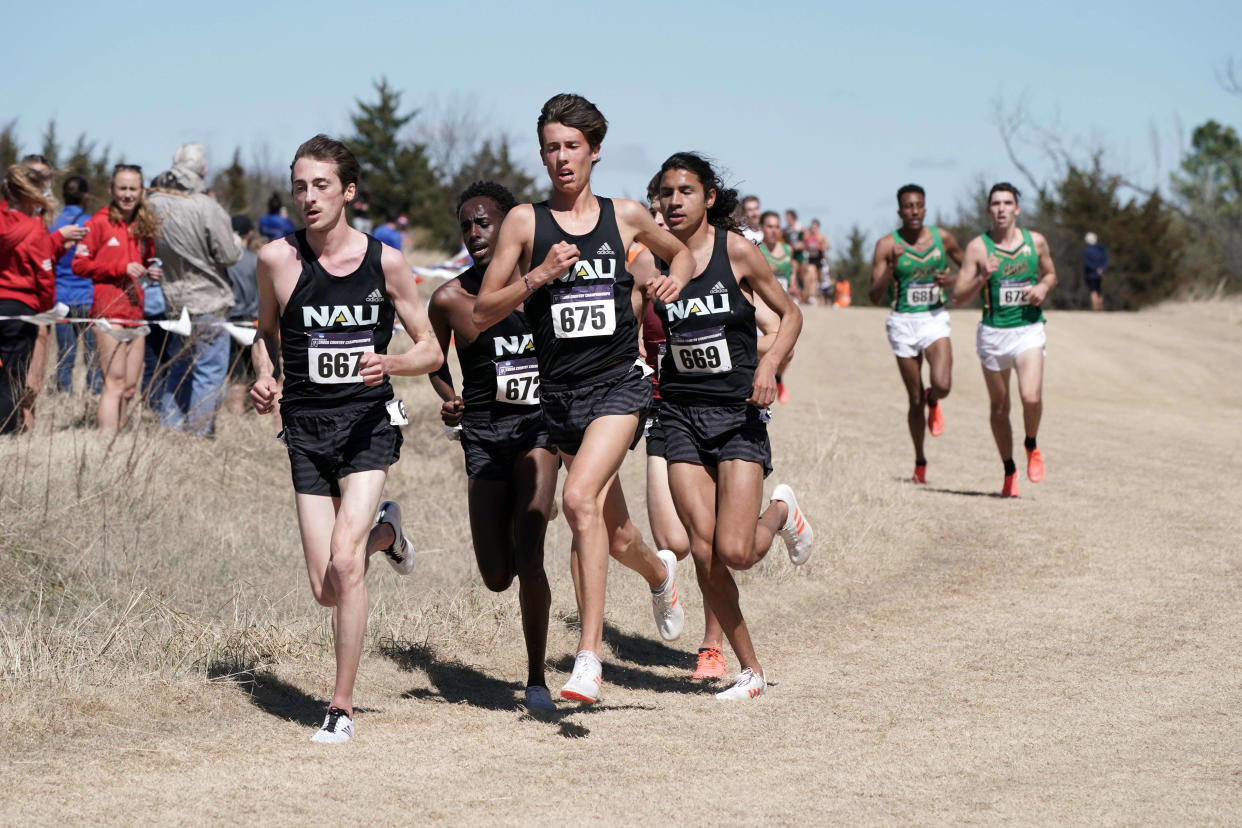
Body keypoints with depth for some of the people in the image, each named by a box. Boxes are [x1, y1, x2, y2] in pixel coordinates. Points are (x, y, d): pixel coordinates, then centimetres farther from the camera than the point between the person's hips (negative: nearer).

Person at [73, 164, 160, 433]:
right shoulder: (99, 222, -3)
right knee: (115, 383, -12)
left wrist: (153, 272, 5)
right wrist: (122, 268, -14)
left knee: (130, 387, 6)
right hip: (109, 311, -7)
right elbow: (79, 264, -7)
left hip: (135, 313, 7)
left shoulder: (144, 226, 16)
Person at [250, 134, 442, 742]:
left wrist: (391, 364, -19)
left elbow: (431, 350, 2)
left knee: (344, 564, -19)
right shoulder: (277, 259, -3)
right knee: (326, 590, 2)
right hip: (306, 427, 2)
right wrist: (264, 376, -3)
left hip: (368, 421, -2)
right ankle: (382, 531, 37)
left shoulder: (385, 261, -6)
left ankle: (342, 707, -5)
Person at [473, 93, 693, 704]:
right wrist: (538, 276, -14)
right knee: (612, 532, 13)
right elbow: (482, 314, 1)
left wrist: (674, 279, 3)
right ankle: (659, 571, 50)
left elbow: (681, 252, 25)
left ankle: (588, 655, -24)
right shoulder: (525, 221, 2)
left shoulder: (626, 217, 5)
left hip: (619, 383, -2)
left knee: (579, 498, -26)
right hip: (559, 390, 2)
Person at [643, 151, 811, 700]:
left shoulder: (736, 252, -6)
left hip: (738, 413, -3)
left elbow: (790, 314, 3)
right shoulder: (651, 262, 0)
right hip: (681, 413, 3)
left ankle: (780, 513, 23)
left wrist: (769, 365, -13)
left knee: (735, 551, -13)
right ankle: (750, 670, 12)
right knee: (704, 553, -5)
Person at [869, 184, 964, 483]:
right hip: (903, 323, -1)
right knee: (915, 399, 5)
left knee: (942, 385, -23)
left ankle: (933, 402, 16)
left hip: (935, 319, 1)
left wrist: (952, 281, -5)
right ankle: (920, 461, 25)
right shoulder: (887, 245, -7)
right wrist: (891, 267, -26)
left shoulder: (942, 238, 0)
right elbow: (875, 296, -10)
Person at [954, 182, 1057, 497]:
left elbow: (1051, 274, 20)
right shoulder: (978, 247, -4)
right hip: (993, 332, 0)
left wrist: (1043, 287, -2)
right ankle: (1009, 471, 26)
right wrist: (983, 277, -22)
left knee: (1031, 397, -20)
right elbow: (959, 296, -5)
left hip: (1028, 331, 0)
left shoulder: (1036, 242, 2)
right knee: (999, 408, 9)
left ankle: (1032, 446, 10)